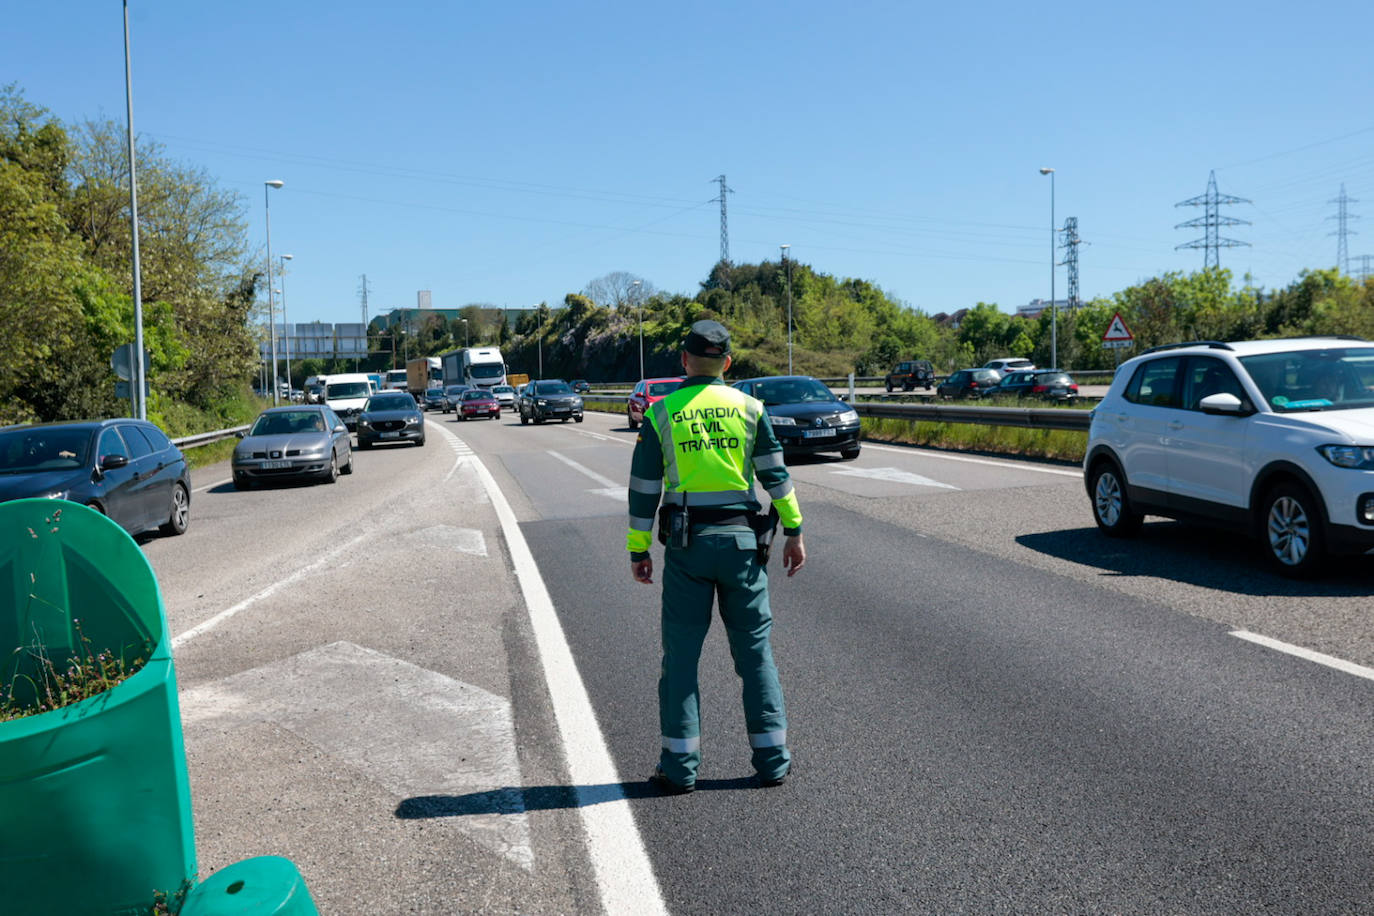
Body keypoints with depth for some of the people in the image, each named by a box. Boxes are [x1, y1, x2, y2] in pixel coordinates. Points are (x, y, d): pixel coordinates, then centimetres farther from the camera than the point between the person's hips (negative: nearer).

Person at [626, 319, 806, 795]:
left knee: (681, 654, 6)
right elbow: (776, 474, 2)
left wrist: (638, 549, 6)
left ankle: (680, 767, 9)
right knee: (755, 650, 10)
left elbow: (643, 488, 0)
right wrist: (793, 531, 9)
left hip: (686, 545, -1)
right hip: (741, 539, 1)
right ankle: (772, 758, 14)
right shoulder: (749, 408, 3)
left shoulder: (660, 413, 0)